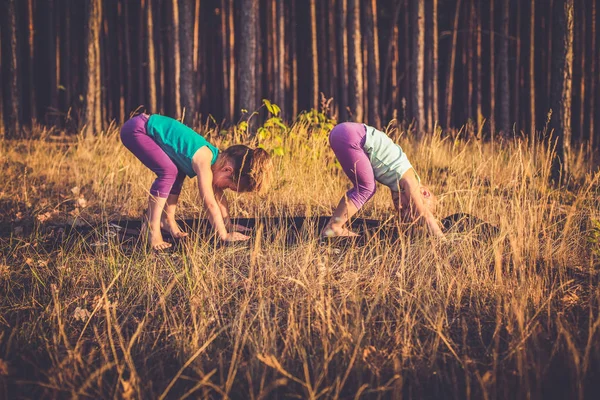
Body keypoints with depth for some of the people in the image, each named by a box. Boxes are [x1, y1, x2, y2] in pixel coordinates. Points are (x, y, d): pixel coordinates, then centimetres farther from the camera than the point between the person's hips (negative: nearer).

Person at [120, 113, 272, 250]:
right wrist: (225, 235, -19)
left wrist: (228, 225, 18)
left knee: (179, 171, 13)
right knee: (169, 171, -22)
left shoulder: (216, 158, 3)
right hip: (135, 129, -10)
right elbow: (210, 204, -24)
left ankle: (167, 219, 19)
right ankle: (151, 228, -16)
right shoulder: (203, 161, -24)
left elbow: (218, 196, 16)